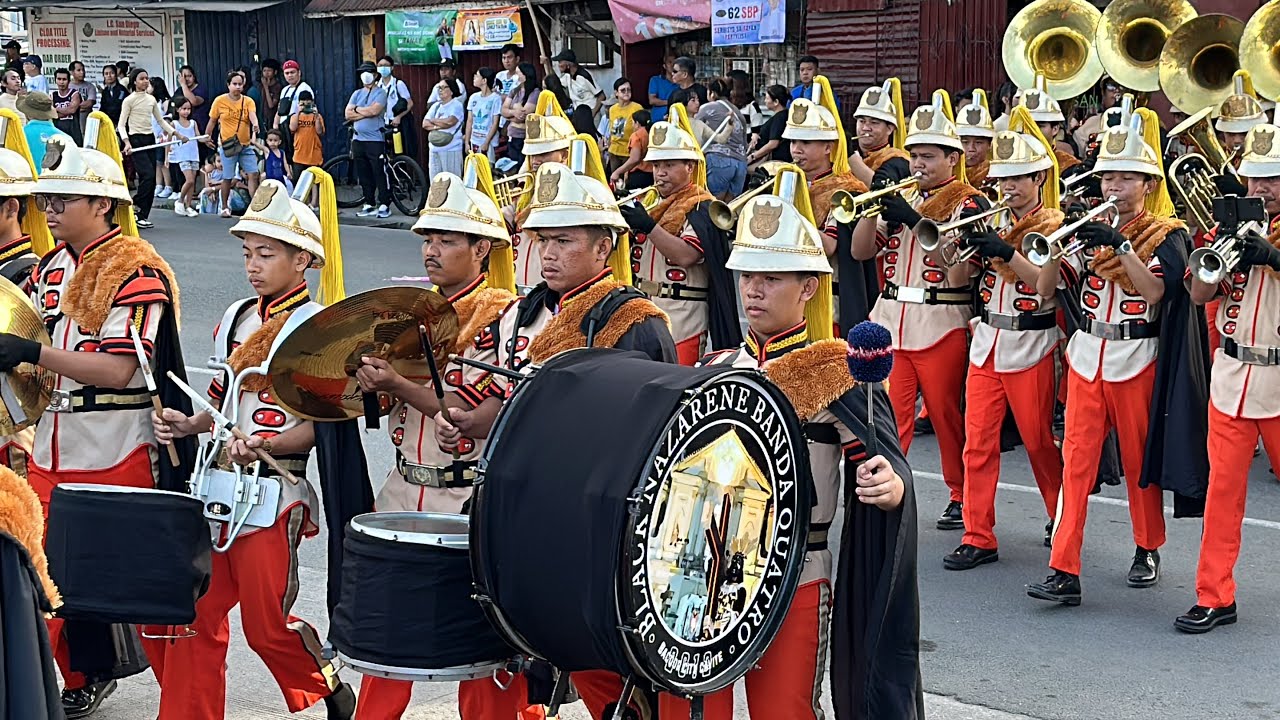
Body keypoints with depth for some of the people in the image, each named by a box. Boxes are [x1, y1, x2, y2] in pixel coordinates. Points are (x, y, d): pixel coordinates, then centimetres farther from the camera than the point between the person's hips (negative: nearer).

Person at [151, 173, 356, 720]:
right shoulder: (237, 318, 12)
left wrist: (262, 446, -24)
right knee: (196, 617, 6)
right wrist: (190, 424, 1)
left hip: (274, 490, -6)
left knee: (266, 624, 2)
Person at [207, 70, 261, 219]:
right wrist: (207, 136, 6)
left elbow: (253, 115, -18)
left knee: (253, 174, -5)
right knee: (227, 178, 5)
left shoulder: (248, 101, 0)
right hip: (227, 145, -2)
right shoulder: (220, 101, -2)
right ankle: (225, 207, 20)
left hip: (246, 145, 2)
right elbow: (212, 120, 7)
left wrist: (255, 126, -38)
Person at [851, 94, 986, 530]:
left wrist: (915, 220, -21)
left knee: (948, 418, 7)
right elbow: (861, 252, 8)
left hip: (941, 326, -4)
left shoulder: (968, 204, -3)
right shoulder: (902, 199, 13)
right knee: (888, 417, -1)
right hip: (891, 322, 4)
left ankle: (962, 496, 22)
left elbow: (959, 270, -17)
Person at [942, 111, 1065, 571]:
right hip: (986, 341, 5)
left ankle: (1061, 516, 30)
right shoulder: (993, 222, 11)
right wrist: (963, 238, -13)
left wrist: (1005, 253, -33)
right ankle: (978, 538, 6)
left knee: (1038, 440, 7)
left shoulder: (1053, 224, -4)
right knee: (978, 442, 1)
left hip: (1031, 346, -5)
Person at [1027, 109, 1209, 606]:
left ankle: (1148, 550, 29)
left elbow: (1156, 290, -19)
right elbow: (1045, 288, 2)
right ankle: (1063, 571, -8)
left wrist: (1120, 247, -28)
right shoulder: (1090, 229, 9)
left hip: (1136, 360, -3)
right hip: (1086, 357, 3)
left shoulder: (1166, 234, -1)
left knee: (1140, 461, 9)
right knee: (1076, 461, -5)